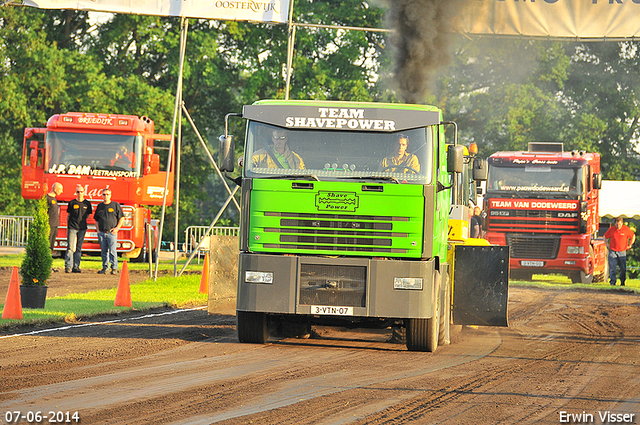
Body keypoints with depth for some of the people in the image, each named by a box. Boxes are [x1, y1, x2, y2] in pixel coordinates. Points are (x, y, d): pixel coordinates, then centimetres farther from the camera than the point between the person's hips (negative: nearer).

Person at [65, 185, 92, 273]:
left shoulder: (87, 204, 8)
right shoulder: (72, 203, 4)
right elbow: (68, 216, 9)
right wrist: (68, 225, 4)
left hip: (82, 228, 2)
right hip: (72, 227, -2)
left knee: (79, 249, 5)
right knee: (70, 248, -10)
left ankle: (76, 266, 9)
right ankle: (68, 267, -12)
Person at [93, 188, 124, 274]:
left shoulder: (115, 205, 3)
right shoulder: (100, 206, 15)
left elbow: (122, 218, 4)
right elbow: (96, 220, 22)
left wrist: (117, 228, -7)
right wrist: (98, 230, 9)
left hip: (111, 232, -4)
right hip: (102, 233, 4)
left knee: (112, 250, -11)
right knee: (103, 251, 6)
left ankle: (114, 268, -9)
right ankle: (105, 268, 12)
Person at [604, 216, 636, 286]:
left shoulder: (626, 229, -5)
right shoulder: (611, 229, -2)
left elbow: (633, 236, 11)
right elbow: (605, 236, 15)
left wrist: (630, 245, 7)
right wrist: (607, 245, 9)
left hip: (622, 252, 0)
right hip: (612, 251, 0)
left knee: (623, 268, 2)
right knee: (612, 267, -7)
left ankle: (622, 282, 18)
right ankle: (612, 282, -4)